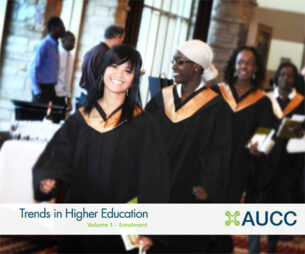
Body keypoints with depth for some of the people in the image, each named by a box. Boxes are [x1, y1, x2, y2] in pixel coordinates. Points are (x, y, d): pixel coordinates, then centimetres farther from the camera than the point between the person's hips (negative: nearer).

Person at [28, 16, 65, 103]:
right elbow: (33, 68, -15)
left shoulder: (55, 46, 14)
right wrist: (37, 91, -18)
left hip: (51, 89, 8)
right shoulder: (43, 45, -11)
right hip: (42, 88, -8)